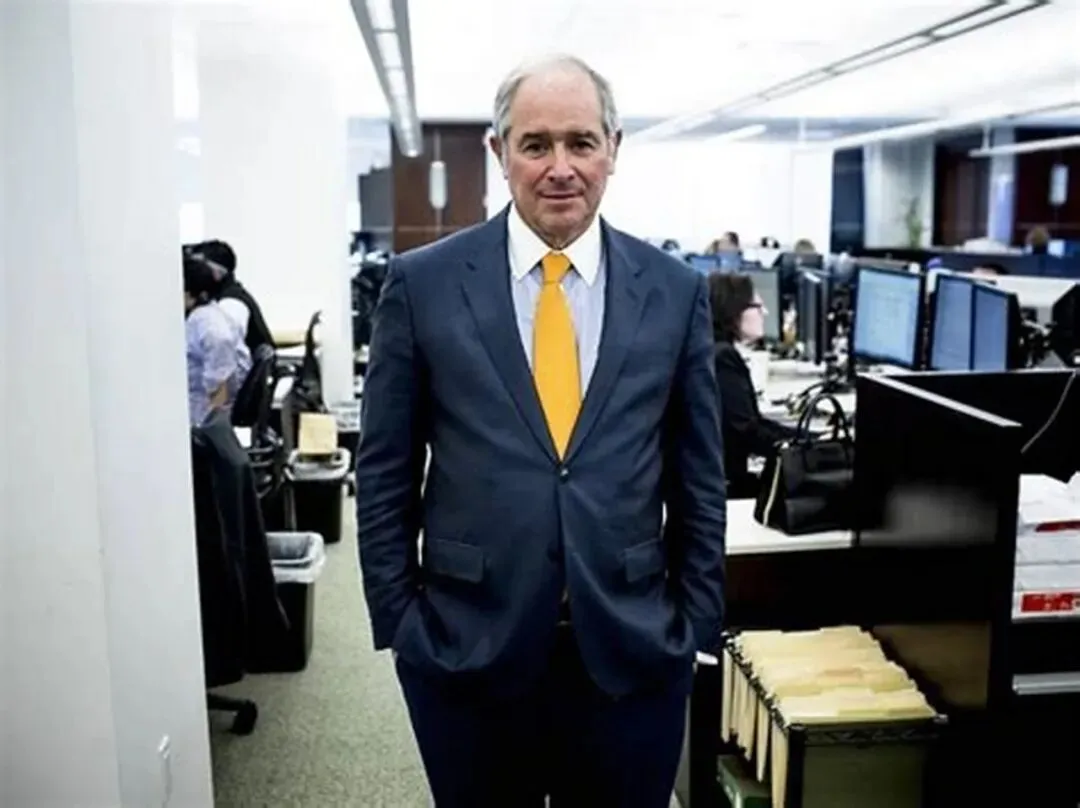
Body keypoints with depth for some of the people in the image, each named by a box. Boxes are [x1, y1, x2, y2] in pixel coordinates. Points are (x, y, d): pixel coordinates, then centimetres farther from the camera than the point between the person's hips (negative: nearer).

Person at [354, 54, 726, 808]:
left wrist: (696, 624, 4)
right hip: (463, 647, 0)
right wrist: (397, 619, -1)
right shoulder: (423, 283, -4)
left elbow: (700, 477, 5)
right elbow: (384, 473, 1)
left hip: (634, 651, 1)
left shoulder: (676, 291, 0)